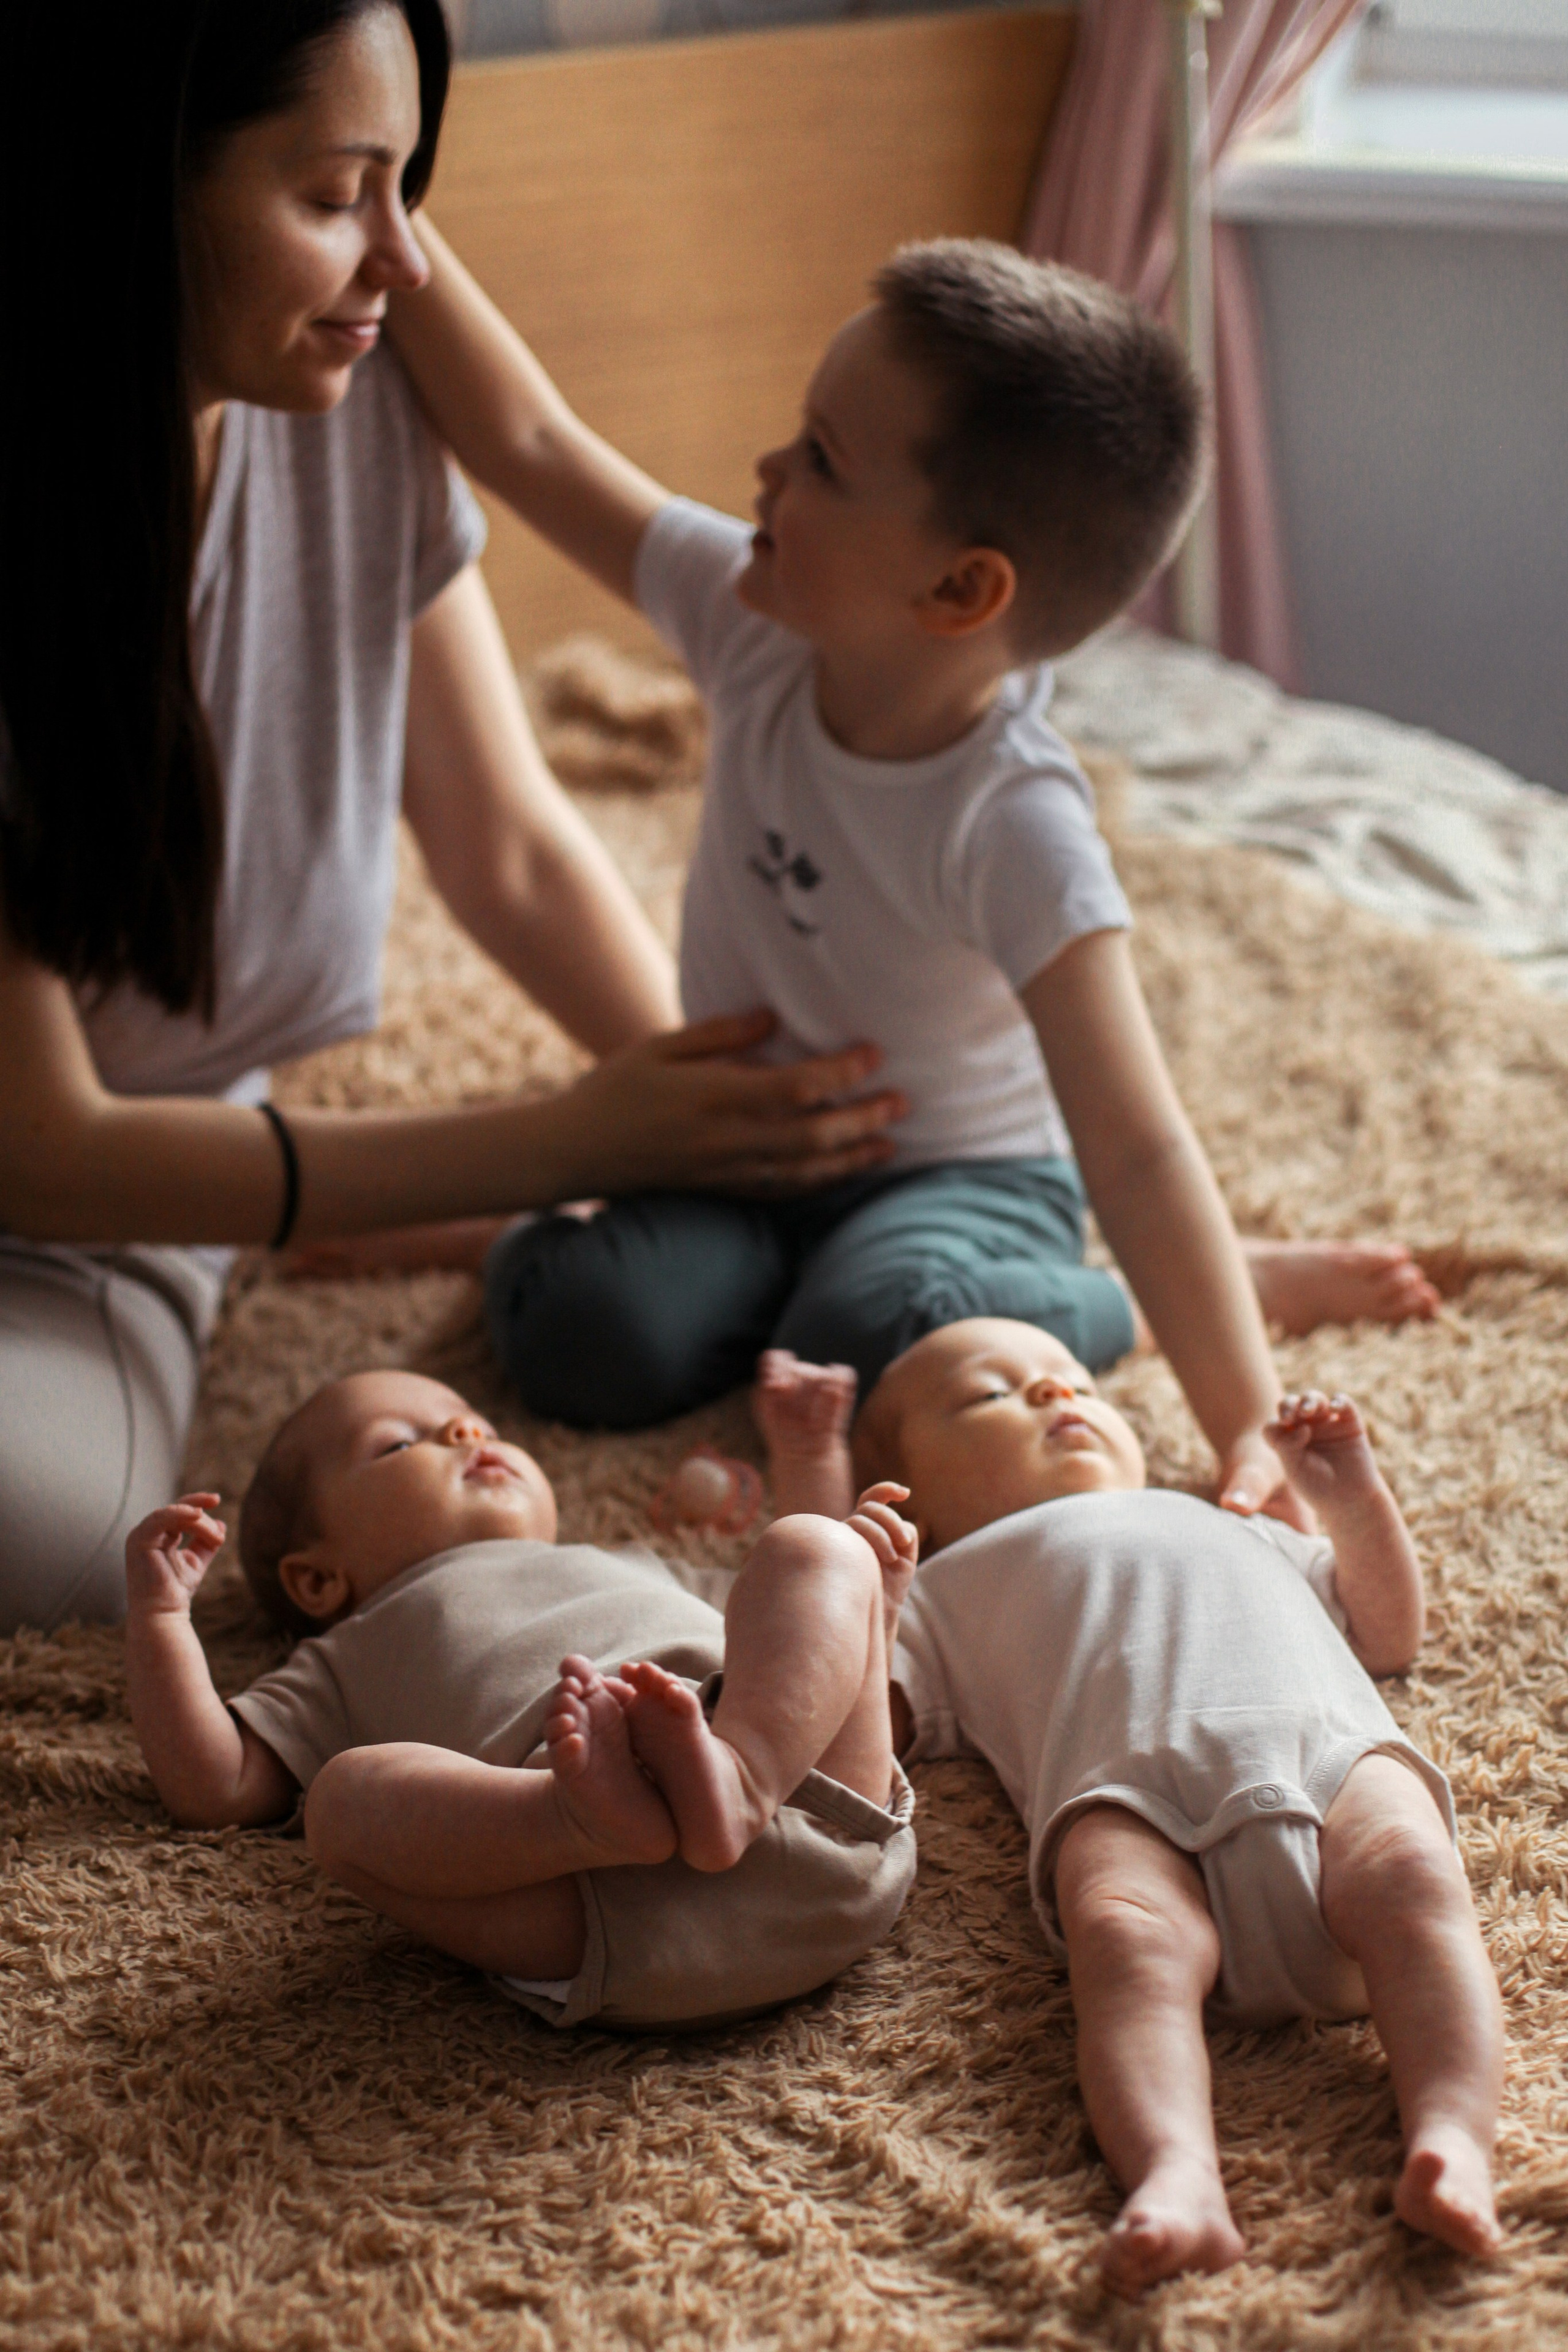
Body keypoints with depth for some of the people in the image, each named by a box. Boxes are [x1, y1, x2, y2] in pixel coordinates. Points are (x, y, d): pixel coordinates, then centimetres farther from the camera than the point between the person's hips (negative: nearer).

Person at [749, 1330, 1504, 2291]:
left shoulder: (1235, 1532, 51)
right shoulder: (948, 1588, 40)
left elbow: (1390, 1632, 50)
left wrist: (1355, 1498, 34)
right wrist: (813, 1489, 25)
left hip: (1330, 1748, 2)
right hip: (1129, 1790, -2)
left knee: (1411, 1877, -31)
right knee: (1126, 1936, -36)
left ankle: (1453, 2141, -48)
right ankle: (1178, 2177, -56)